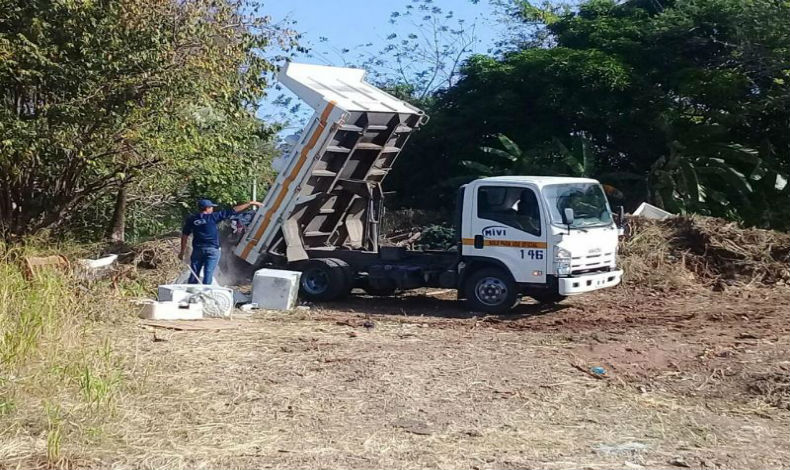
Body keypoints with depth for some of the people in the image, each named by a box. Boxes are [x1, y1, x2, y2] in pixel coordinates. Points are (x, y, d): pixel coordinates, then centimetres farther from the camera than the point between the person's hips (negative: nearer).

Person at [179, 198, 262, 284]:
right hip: (212, 250, -3)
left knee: (194, 274, 9)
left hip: (197, 249, 3)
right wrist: (250, 203, 1)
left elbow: (184, 235, 5)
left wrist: (183, 251, 12)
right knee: (208, 274, -1)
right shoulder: (213, 217, -4)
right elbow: (233, 211, -3)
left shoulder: (191, 219, 5)